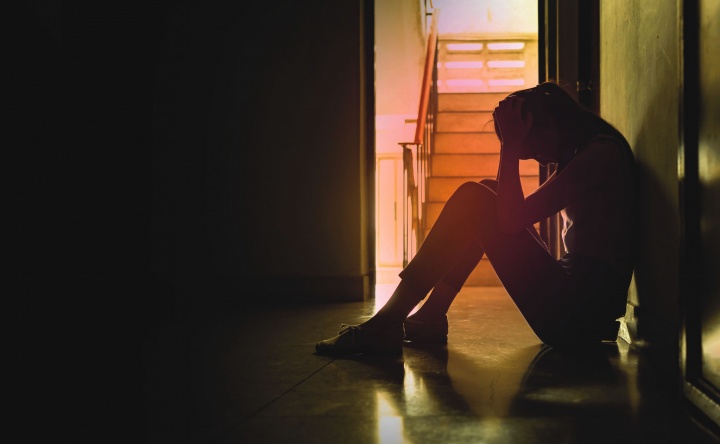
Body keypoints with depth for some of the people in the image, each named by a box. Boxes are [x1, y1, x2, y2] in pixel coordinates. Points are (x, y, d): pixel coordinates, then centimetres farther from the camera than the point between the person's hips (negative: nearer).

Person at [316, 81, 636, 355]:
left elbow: (513, 220, -20)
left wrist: (510, 146, -13)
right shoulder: (590, 152, 18)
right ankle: (430, 316, 10)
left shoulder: (600, 153, -12)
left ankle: (386, 324, -12)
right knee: (485, 196, 13)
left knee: (474, 201, -12)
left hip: (577, 314, -10)